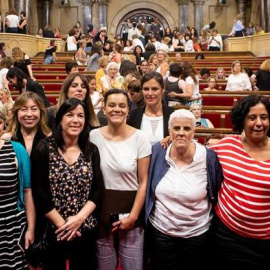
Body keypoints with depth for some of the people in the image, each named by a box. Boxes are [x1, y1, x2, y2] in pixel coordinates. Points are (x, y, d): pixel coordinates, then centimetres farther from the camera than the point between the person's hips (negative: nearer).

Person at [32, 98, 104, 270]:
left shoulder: (92, 150, 3)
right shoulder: (45, 149, -6)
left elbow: (98, 190, 0)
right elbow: (39, 194, -9)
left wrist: (80, 218, -13)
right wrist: (62, 224, -11)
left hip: (86, 230, 3)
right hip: (53, 230, -2)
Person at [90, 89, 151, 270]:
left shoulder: (139, 138, -6)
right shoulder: (94, 136, -2)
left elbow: (144, 182, -4)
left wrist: (133, 216, -8)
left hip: (129, 211, -1)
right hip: (101, 213, 2)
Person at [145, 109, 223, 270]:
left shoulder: (209, 158, -15)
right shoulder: (158, 152, -8)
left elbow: (218, 194, -2)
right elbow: (149, 190, 6)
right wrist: (148, 217, 9)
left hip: (197, 233, -1)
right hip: (160, 230, 2)